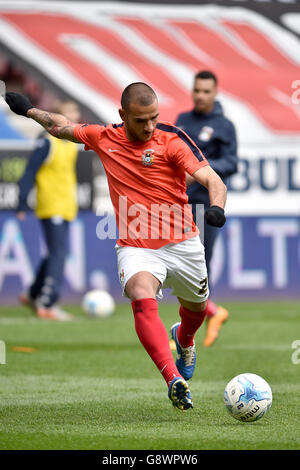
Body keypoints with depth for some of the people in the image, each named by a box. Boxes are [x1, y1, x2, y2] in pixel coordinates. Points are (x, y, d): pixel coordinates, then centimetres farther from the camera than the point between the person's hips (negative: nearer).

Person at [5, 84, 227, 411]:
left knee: (196, 307, 21)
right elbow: (61, 127, 21)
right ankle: (174, 379, -43)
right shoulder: (104, 138, 0)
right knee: (142, 299, -30)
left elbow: (212, 180, -22)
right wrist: (29, 110, 31)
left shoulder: (171, 141, -11)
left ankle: (183, 339, 60)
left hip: (181, 244, 0)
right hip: (135, 247, 0)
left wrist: (216, 207, -43)